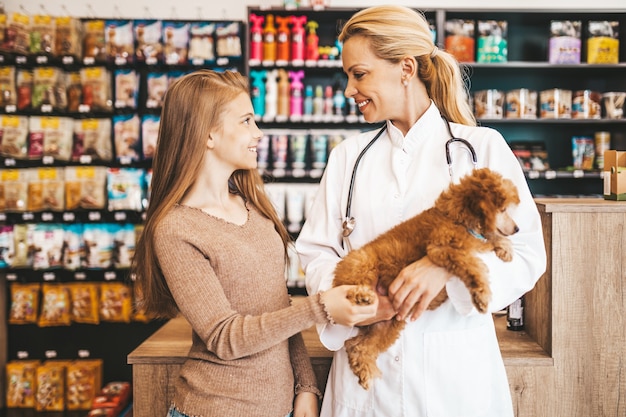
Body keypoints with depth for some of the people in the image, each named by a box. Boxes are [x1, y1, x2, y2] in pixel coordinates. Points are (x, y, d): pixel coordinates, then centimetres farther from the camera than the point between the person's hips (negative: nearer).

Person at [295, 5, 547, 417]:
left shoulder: (483, 147, -1)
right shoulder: (348, 156, 8)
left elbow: (527, 253, -6)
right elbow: (316, 250, 4)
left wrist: (448, 267, -23)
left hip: (455, 365, -2)